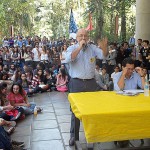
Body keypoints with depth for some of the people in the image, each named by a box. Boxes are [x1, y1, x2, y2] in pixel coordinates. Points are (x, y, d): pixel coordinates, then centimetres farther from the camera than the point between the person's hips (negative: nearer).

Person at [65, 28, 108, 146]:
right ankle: (74, 135, 13)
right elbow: (68, 59, -20)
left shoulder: (93, 48, 5)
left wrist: (104, 47, -32)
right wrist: (79, 47, -23)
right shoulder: (72, 48, 0)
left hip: (91, 82, 2)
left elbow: (103, 55, -11)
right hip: (76, 83, -2)